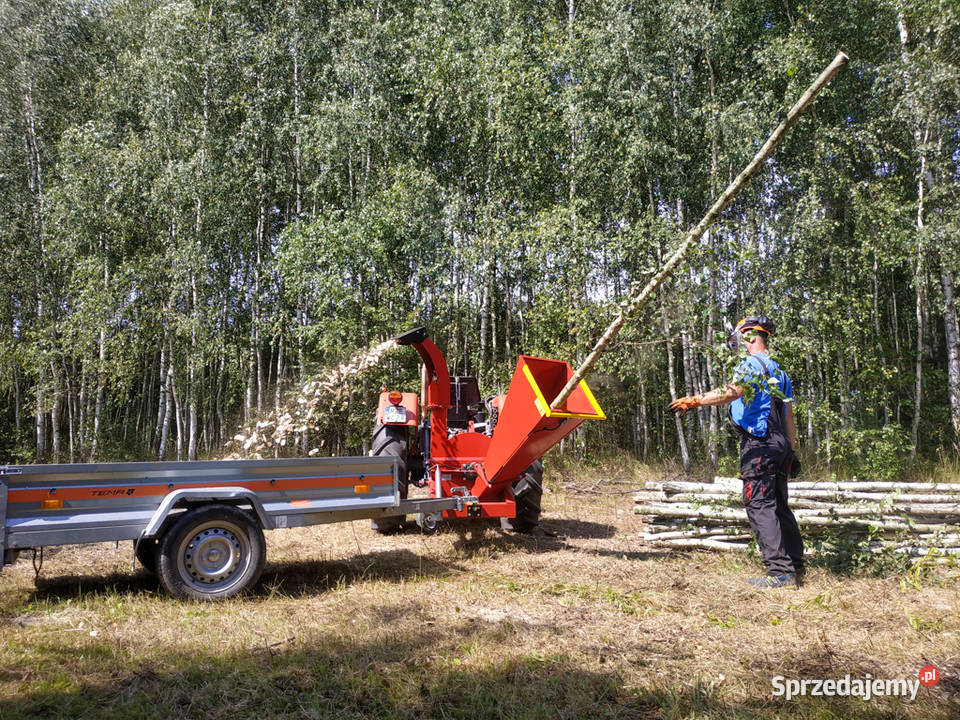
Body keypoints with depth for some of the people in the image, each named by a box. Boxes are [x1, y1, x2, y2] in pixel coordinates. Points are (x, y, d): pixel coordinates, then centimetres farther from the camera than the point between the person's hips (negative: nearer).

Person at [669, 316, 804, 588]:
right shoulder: (779, 371, 23)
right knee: (778, 505, 16)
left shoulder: (752, 363, -6)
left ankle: (780, 570, -13)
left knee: (760, 505, -10)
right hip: (781, 444, 10)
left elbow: (733, 391, -26)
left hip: (758, 444, -10)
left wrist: (695, 401, -30)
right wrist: (792, 450, 27)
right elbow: (789, 415, 24)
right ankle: (794, 564, 22)